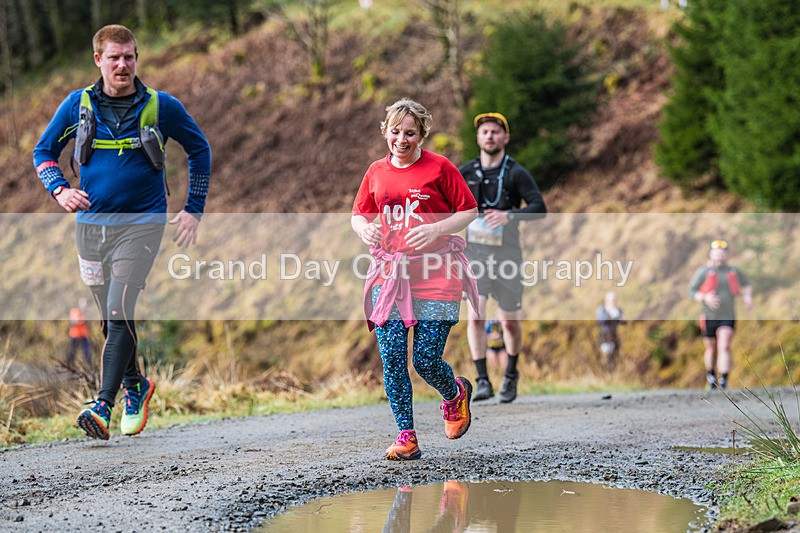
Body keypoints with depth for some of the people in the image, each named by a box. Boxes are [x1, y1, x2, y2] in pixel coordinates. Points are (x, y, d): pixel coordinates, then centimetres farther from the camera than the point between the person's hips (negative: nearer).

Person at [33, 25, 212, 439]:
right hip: (90, 223, 3)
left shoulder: (161, 106, -2)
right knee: (111, 318, 12)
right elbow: (43, 151, 12)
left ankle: (103, 406, -23)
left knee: (120, 311, -18)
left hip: (141, 223, -3)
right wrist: (60, 190, -8)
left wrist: (194, 210, 7)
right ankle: (135, 386, 35)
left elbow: (199, 149, 12)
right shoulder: (77, 105, 2)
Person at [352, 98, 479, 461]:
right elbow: (358, 214, 19)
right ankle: (406, 438, 2)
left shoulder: (439, 168, -3)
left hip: (434, 274, -4)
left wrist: (437, 229, -15)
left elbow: (469, 212, 1)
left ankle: (456, 394, 31)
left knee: (427, 361, -5)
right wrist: (364, 228, -4)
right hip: (390, 272, 4)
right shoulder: (377, 172, 9)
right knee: (392, 358, -6)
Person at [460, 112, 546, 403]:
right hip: (473, 252, 1)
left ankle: (511, 373, 33)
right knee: (475, 317, -16)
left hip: (505, 253, -1)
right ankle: (482, 382, -13)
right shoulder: (466, 172, 4)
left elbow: (539, 208, -17)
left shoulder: (516, 173, -5)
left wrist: (509, 216, -33)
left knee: (510, 322, 8)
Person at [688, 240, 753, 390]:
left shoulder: (733, 271, 6)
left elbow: (746, 284, 25)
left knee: (724, 347, -15)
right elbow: (691, 292, -5)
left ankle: (723, 381, -19)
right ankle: (711, 375, 39)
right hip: (709, 317, -1)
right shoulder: (703, 272, -3)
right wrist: (705, 298, -22)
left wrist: (747, 296, 5)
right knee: (711, 349, 13)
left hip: (727, 317, 1)